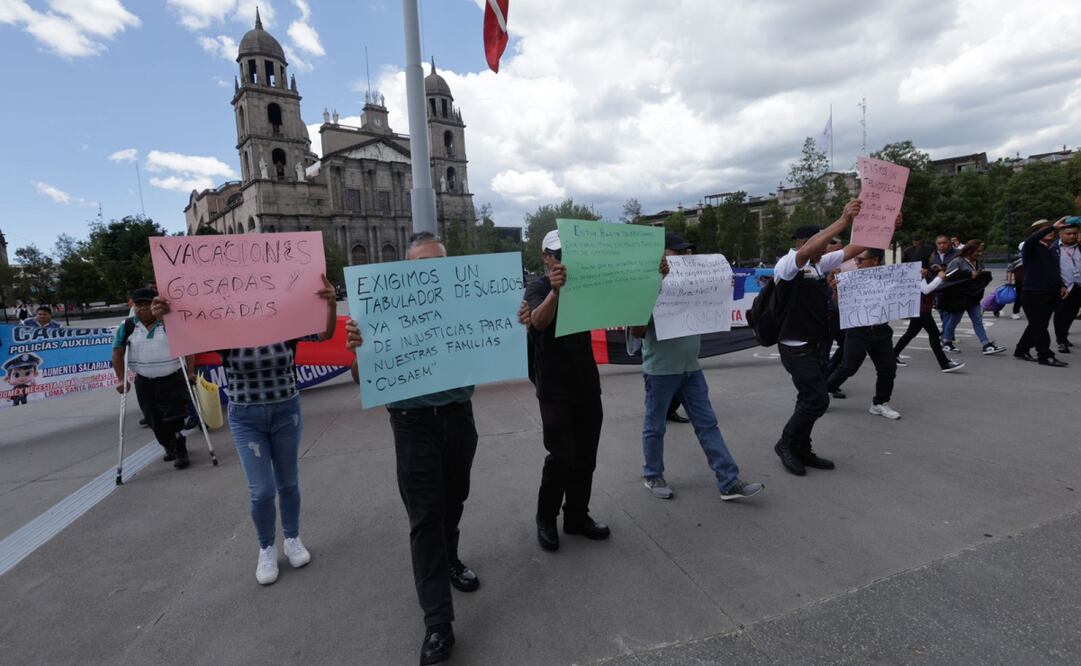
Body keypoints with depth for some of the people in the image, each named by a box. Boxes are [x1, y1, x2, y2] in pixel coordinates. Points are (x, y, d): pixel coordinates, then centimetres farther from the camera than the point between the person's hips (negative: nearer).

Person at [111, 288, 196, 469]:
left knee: (173, 418, -7)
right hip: (144, 382, 3)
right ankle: (169, 447, 36)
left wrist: (190, 373, -10)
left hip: (173, 379, -3)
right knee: (155, 421, 13)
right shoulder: (126, 327, 0)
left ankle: (180, 451, 7)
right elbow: (117, 353, 6)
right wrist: (121, 379, 1)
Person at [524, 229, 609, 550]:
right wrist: (555, 289, -44)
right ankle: (545, 520, 14)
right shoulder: (538, 287, -5)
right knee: (562, 457, -6)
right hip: (555, 389, -5)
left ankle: (577, 516, 24)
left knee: (585, 457, 9)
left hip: (587, 384, 6)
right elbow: (538, 321, -25)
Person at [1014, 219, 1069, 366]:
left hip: (1051, 295, 8)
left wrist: (1061, 285, 15)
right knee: (1039, 327, -4)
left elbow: (1057, 270, 26)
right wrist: (1053, 226, -34)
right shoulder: (1031, 248, -4)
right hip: (1034, 294, -8)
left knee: (1038, 326, 11)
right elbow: (1031, 240, -29)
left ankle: (1022, 350, 20)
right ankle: (1045, 356, 0)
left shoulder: (1052, 250, 17)